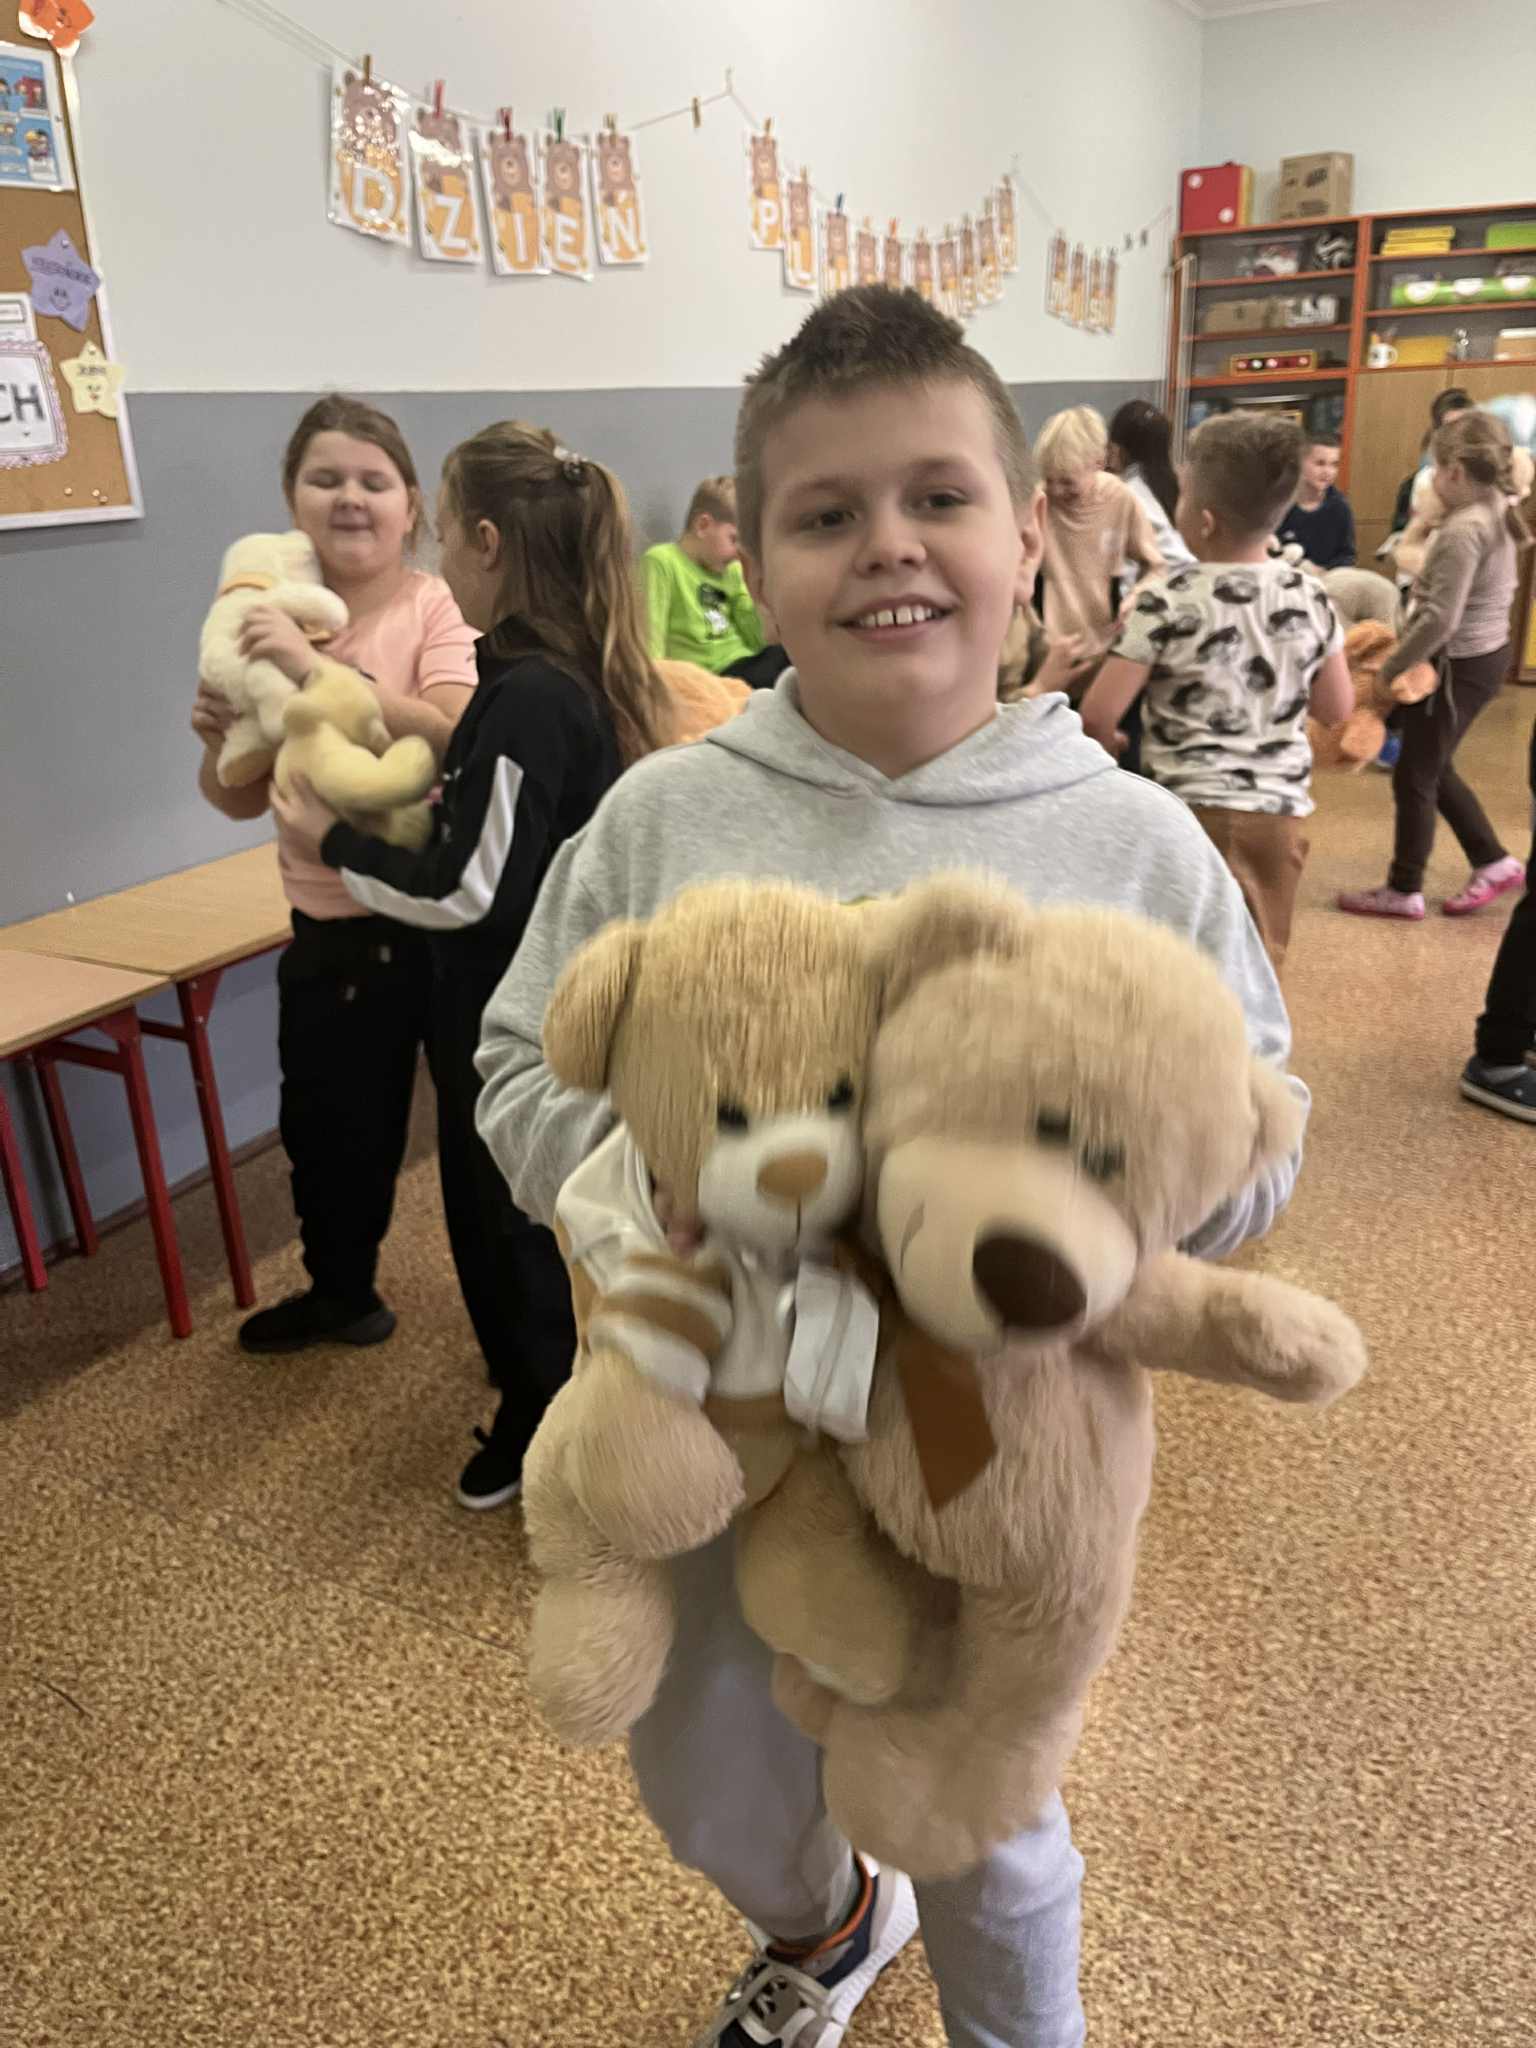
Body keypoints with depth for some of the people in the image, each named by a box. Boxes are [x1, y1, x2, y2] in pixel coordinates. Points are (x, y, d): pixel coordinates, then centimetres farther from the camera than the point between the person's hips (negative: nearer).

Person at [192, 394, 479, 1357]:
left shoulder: (435, 604, -9)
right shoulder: (271, 622, 5)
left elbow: (458, 738, -27)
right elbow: (244, 797, 7)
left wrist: (318, 671, -34)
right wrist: (219, 742, -14)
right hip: (330, 927, 6)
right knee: (327, 1124, 20)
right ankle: (339, 1292, 45)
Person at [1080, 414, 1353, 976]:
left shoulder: (1166, 602, -13)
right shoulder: (1311, 597, 1)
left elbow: (1097, 716, -14)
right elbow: (1337, 708, 9)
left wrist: (1109, 749, 7)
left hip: (1191, 811, -4)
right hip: (1279, 811, 4)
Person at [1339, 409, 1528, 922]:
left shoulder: (1462, 531, -23)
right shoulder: (1496, 513, 7)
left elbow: (1440, 621, -27)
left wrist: (1389, 668, -18)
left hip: (1458, 664, -9)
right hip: (1486, 654, 9)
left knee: (1413, 777, 3)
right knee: (1434, 769, 20)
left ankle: (1403, 891, 15)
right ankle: (1495, 862, 26)